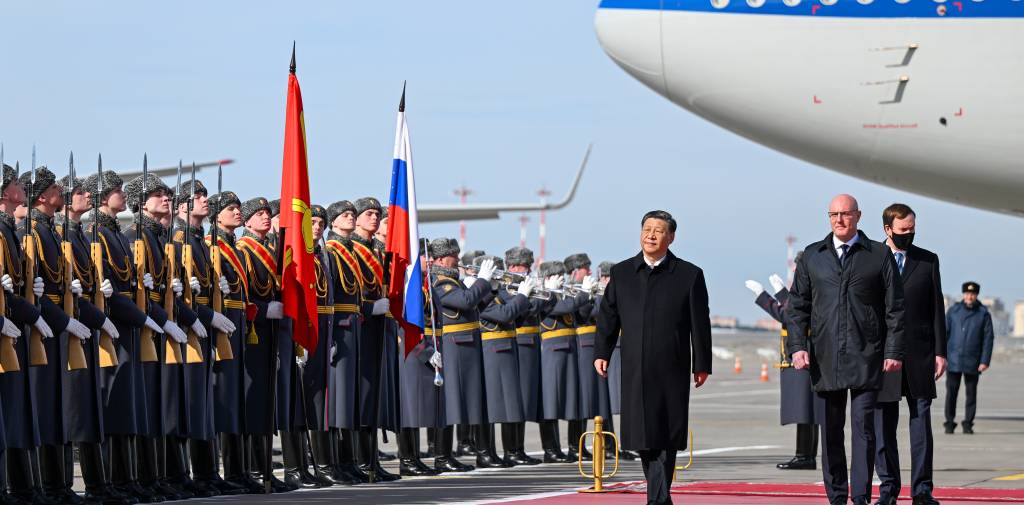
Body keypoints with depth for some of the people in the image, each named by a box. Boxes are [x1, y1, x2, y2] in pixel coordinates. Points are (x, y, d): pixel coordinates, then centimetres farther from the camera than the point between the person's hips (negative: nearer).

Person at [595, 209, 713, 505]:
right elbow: (607, 316, 13)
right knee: (643, 437, 4)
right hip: (634, 371, 3)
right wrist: (601, 352, 3)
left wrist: (702, 365, 0)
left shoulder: (689, 275, 3)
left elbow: (700, 323, 2)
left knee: (666, 437, -4)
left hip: (671, 372, -2)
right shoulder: (621, 273, 11)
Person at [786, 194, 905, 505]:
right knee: (830, 431, 5)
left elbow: (895, 308, 4)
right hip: (825, 359, 2)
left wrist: (894, 351, -3)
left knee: (863, 426, -7)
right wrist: (797, 346, -2)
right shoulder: (812, 256, 11)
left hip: (866, 357, -2)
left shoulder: (879, 255, 5)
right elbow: (797, 306, 10)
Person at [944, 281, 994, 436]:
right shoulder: (953, 311, 5)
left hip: (972, 362, 0)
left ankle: (968, 424, 12)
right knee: (951, 393, -1)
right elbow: (944, 333, 7)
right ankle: (950, 423, 6)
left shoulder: (983, 314, 2)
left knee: (971, 393, 4)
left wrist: (985, 361, -6)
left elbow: (988, 338, 1)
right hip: (954, 359, 0)